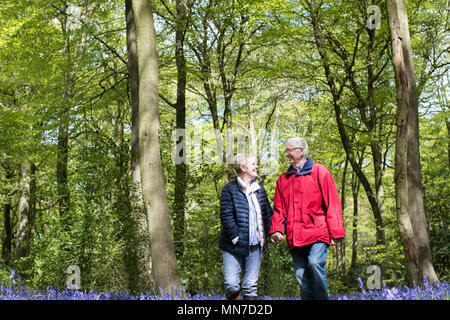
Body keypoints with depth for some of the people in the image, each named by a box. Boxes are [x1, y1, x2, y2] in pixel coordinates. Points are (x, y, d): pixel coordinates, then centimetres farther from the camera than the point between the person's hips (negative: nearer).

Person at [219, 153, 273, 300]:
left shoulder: (260, 189, 13)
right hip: (234, 246, -4)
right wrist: (235, 237, -15)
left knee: (251, 286, 7)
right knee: (231, 285, -8)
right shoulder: (230, 189, -4)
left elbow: (268, 213, 18)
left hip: (255, 246, 5)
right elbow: (226, 216, -10)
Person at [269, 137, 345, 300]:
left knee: (315, 263, -24)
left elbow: (332, 203, 0)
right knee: (302, 275, 3)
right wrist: (276, 229, -2)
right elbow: (278, 208, 16)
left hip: (317, 232, -4)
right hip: (295, 236, 5)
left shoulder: (319, 171, 4)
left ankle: (322, 297, -12)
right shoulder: (283, 179, 18)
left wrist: (335, 231, -7)